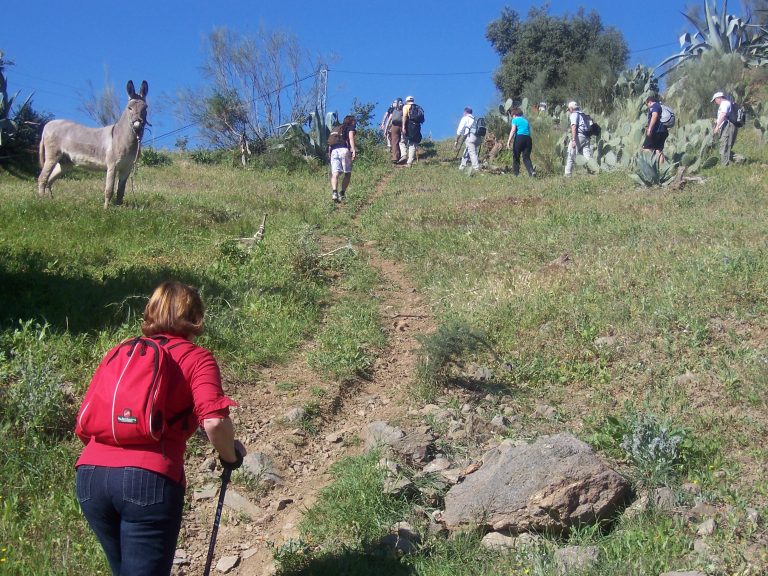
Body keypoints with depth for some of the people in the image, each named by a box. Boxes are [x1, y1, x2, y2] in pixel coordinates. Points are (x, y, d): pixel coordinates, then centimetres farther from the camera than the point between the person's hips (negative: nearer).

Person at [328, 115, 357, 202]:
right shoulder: (351, 127, 16)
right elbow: (351, 137, -3)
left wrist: (329, 153, 22)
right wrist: (353, 150, -12)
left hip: (334, 150, 4)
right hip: (344, 149, -4)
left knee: (335, 174, -7)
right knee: (347, 173, 6)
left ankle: (334, 192, -27)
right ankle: (342, 193, -4)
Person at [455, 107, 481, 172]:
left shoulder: (465, 118, 9)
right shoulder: (474, 119, 27)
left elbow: (459, 130, 2)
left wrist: (456, 141, 5)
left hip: (469, 137, -7)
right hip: (476, 137, 7)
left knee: (472, 153, -13)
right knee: (466, 153, 15)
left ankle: (476, 168, -22)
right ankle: (461, 168, 19)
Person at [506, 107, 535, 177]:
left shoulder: (515, 120, 7)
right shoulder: (526, 121, 24)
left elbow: (513, 130, -6)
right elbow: (529, 131, 20)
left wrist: (509, 141, -11)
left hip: (519, 138, -5)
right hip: (528, 138, 5)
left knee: (516, 157, 6)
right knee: (526, 157, 3)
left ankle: (516, 173, 4)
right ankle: (531, 171, -19)